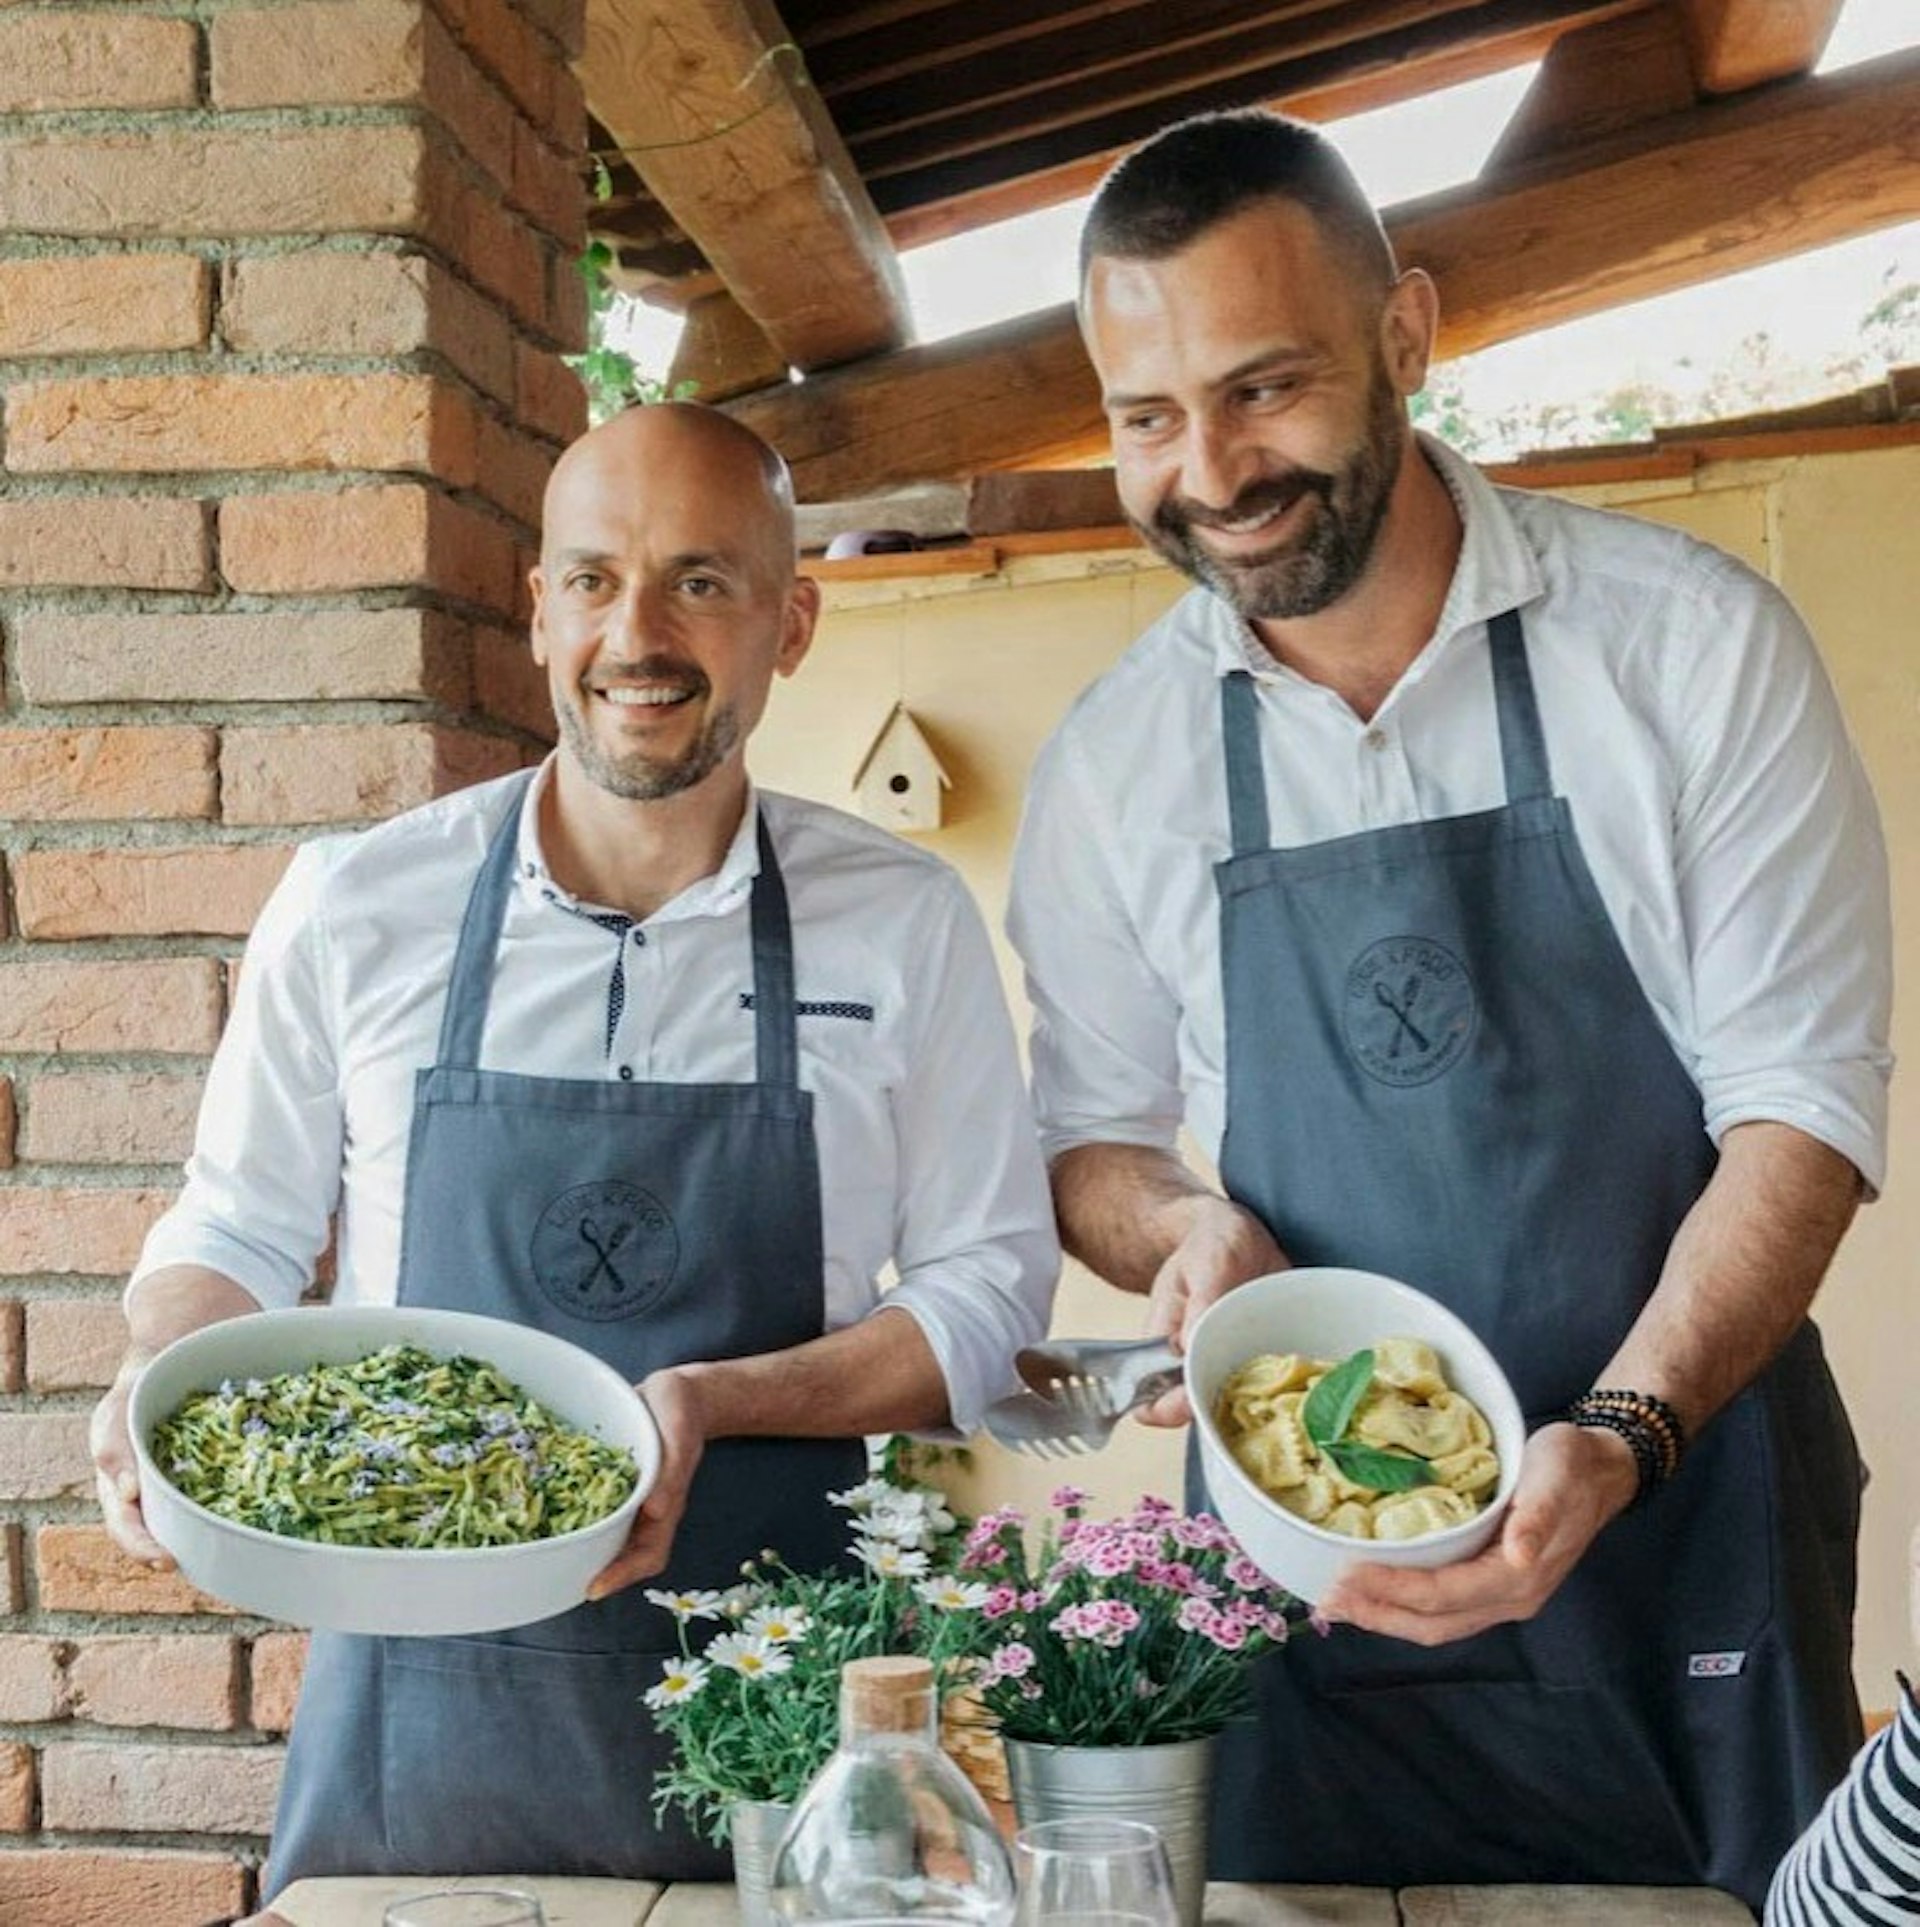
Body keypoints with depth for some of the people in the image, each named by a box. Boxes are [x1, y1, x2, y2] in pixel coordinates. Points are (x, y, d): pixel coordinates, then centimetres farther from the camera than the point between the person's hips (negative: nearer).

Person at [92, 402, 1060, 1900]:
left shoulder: (907, 924, -2)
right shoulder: (353, 906, -1)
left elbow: (988, 1287, 0)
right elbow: (238, 1228, 11)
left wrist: (716, 1402, -15)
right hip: (424, 1703, 1)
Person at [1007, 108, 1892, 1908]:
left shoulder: (1694, 642, -8)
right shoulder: (1110, 757, 0)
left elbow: (1801, 1097, -9)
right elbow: (1091, 1133, 11)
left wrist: (1619, 1438, -22)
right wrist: (1184, 1228, -12)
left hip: (1689, 1509, -1)